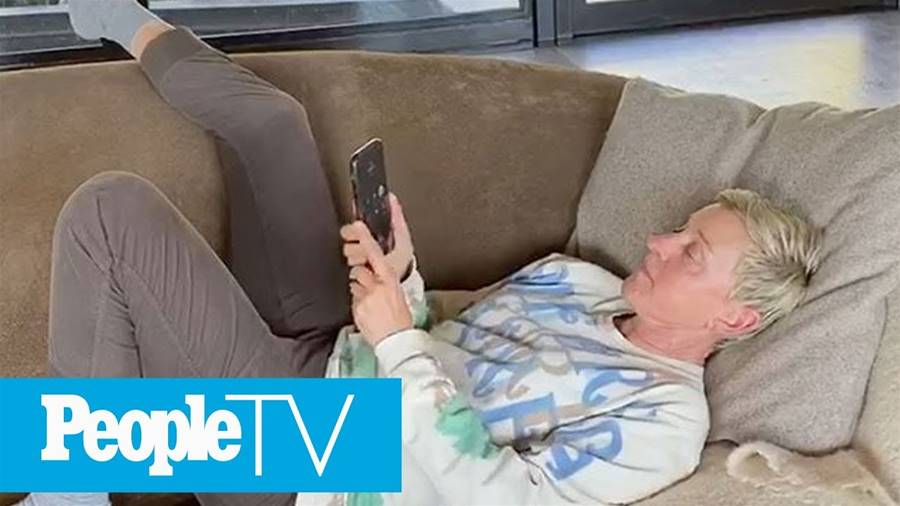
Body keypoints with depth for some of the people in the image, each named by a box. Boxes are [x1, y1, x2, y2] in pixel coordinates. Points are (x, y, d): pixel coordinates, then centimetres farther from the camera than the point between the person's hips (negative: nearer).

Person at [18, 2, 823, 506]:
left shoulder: (665, 419, -16)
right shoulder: (578, 278, 8)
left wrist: (396, 342, -24)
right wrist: (400, 285, -8)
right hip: (327, 358, 8)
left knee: (113, 206, -21)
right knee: (268, 119, 9)